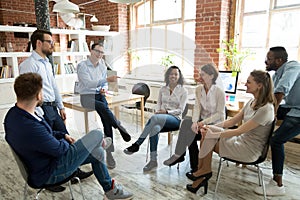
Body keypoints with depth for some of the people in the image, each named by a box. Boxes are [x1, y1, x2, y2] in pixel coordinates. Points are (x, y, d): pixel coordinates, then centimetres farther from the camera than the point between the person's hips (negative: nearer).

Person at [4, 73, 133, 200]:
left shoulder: (13, 113, -6)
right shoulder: (30, 128, -38)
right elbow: (59, 149, -23)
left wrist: (63, 135, 2)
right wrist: (66, 141, -1)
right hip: (49, 173, -9)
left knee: (97, 152, 15)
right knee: (97, 135, -11)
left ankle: (110, 189, 34)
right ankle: (101, 143, 29)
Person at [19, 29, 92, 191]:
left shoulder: (47, 63, 16)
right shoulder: (29, 64, -13)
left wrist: (61, 107, 19)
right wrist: (39, 114, -21)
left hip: (52, 108, 9)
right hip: (41, 109, -9)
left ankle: (74, 171, 27)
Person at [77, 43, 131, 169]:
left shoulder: (103, 67, 13)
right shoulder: (82, 66, -5)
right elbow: (88, 83, -18)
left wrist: (104, 89, -4)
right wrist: (107, 79, -26)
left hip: (99, 95, 4)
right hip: (87, 96, -4)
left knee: (105, 117, -24)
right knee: (103, 107, -36)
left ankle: (109, 153, -22)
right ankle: (121, 129, -17)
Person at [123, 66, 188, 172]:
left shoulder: (183, 91, 3)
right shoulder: (163, 89, 15)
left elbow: (180, 110, -3)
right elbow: (158, 104, 15)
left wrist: (166, 111, -16)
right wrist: (158, 111, -8)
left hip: (175, 119, -3)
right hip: (161, 118, 3)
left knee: (154, 118, -36)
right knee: (155, 128, -35)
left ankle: (137, 144, -28)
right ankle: (153, 160, -28)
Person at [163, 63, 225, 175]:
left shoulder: (219, 92, -13)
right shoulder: (198, 89, 3)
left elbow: (219, 114, -14)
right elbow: (197, 107, -6)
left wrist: (204, 122, -24)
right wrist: (195, 122, -24)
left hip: (216, 123, -5)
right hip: (202, 120, 5)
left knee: (191, 134, -27)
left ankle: (179, 155, -7)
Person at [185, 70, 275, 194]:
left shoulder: (265, 109, -23)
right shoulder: (252, 102, 5)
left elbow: (239, 131, -24)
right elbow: (233, 121, 6)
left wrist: (213, 134, -22)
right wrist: (212, 127, -7)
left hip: (250, 150, -8)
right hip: (241, 140, 8)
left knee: (209, 141, -12)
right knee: (208, 132, -11)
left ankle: (204, 171, 11)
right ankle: (203, 171, -6)